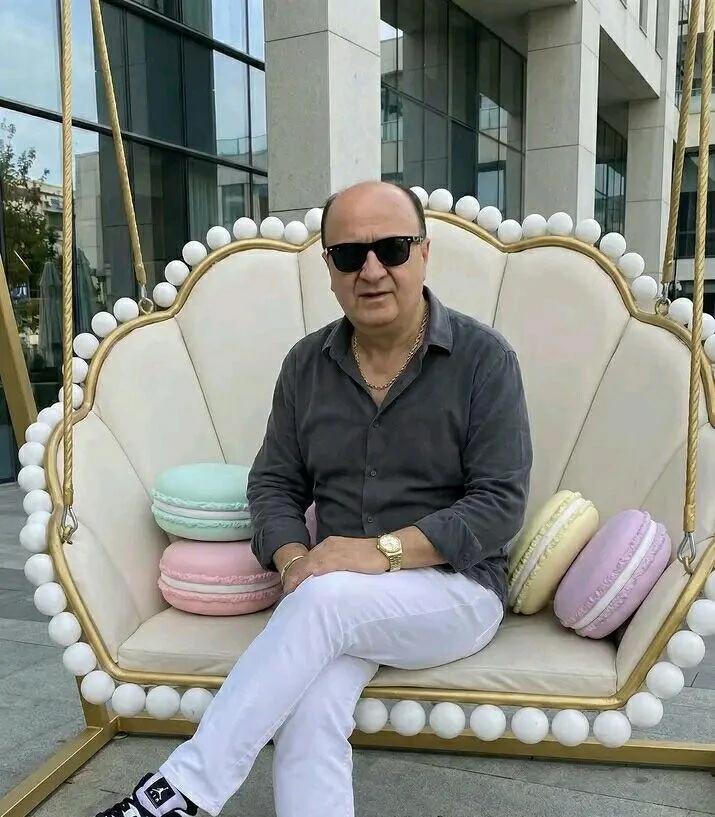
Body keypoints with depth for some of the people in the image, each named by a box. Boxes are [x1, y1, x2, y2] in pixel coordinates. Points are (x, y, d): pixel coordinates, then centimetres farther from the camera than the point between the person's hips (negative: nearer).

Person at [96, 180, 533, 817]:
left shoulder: (484, 359, -6)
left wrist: (385, 551, -23)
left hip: (457, 590, -2)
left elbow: (501, 502, -11)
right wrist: (293, 560, -12)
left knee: (327, 598, -33)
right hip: (336, 600, 3)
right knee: (307, 713, -29)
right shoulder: (307, 365, 6)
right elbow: (275, 482, 9)